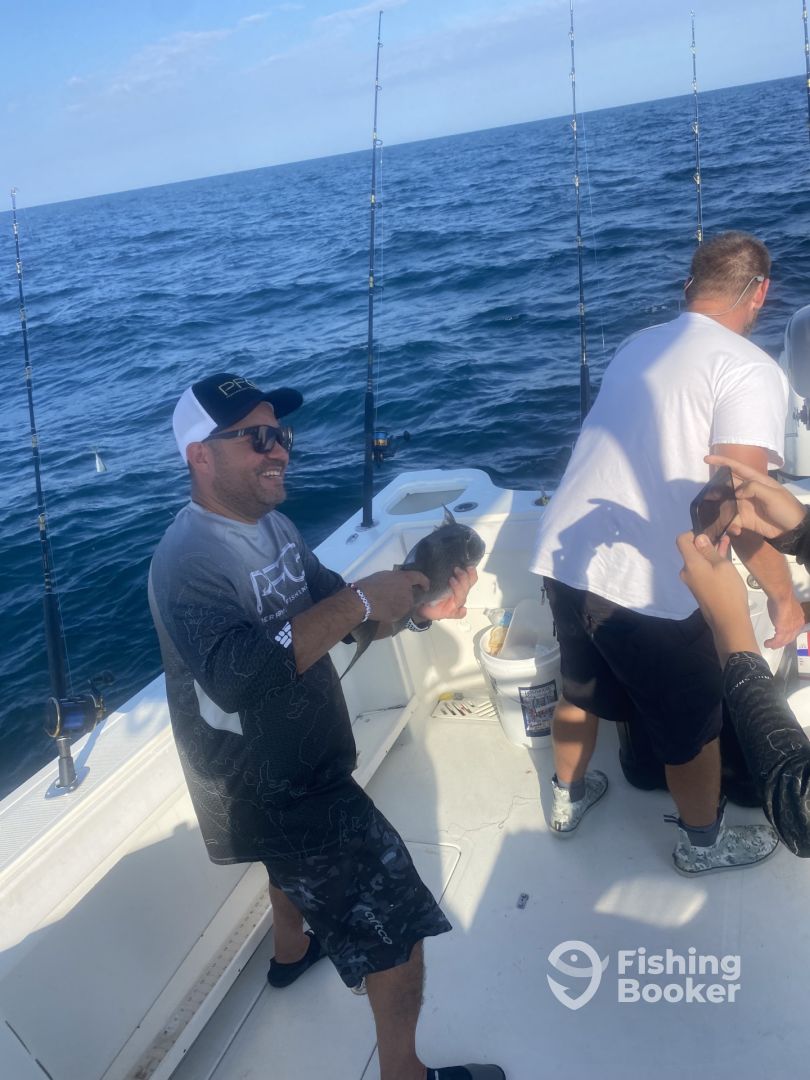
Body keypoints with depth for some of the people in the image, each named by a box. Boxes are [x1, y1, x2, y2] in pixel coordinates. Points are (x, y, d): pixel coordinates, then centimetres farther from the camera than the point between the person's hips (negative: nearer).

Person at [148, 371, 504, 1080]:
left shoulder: (272, 523, 0)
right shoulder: (188, 562, -28)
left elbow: (335, 617, 6)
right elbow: (236, 675, -42)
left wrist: (416, 609, -13)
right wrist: (359, 599, -38)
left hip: (304, 760, 10)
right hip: (266, 788, -10)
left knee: (301, 857, 35)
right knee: (395, 915, -5)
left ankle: (292, 950, 64)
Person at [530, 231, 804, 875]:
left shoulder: (637, 346, 11)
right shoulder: (751, 371, -11)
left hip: (563, 556, 7)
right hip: (645, 585, -7)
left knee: (581, 688, 29)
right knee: (694, 724, 18)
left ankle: (569, 798, 51)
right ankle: (704, 844, 41)